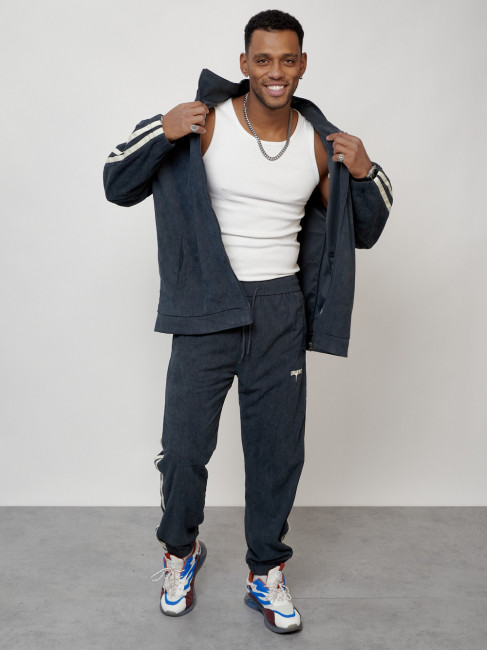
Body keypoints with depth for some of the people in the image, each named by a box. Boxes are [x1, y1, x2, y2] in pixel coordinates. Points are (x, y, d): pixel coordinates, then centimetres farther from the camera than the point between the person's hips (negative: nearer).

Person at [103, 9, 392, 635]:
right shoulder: (204, 123, -5)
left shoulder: (321, 143, 3)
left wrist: (365, 175, -7)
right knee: (184, 447, 5)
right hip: (206, 308, -2)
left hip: (280, 313, 2)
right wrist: (161, 133, -20)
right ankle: (180, 550, 36)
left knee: (278, 451, 10)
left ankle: (266, 573, 32)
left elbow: (362, 232, 12)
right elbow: (118, 186, -3)